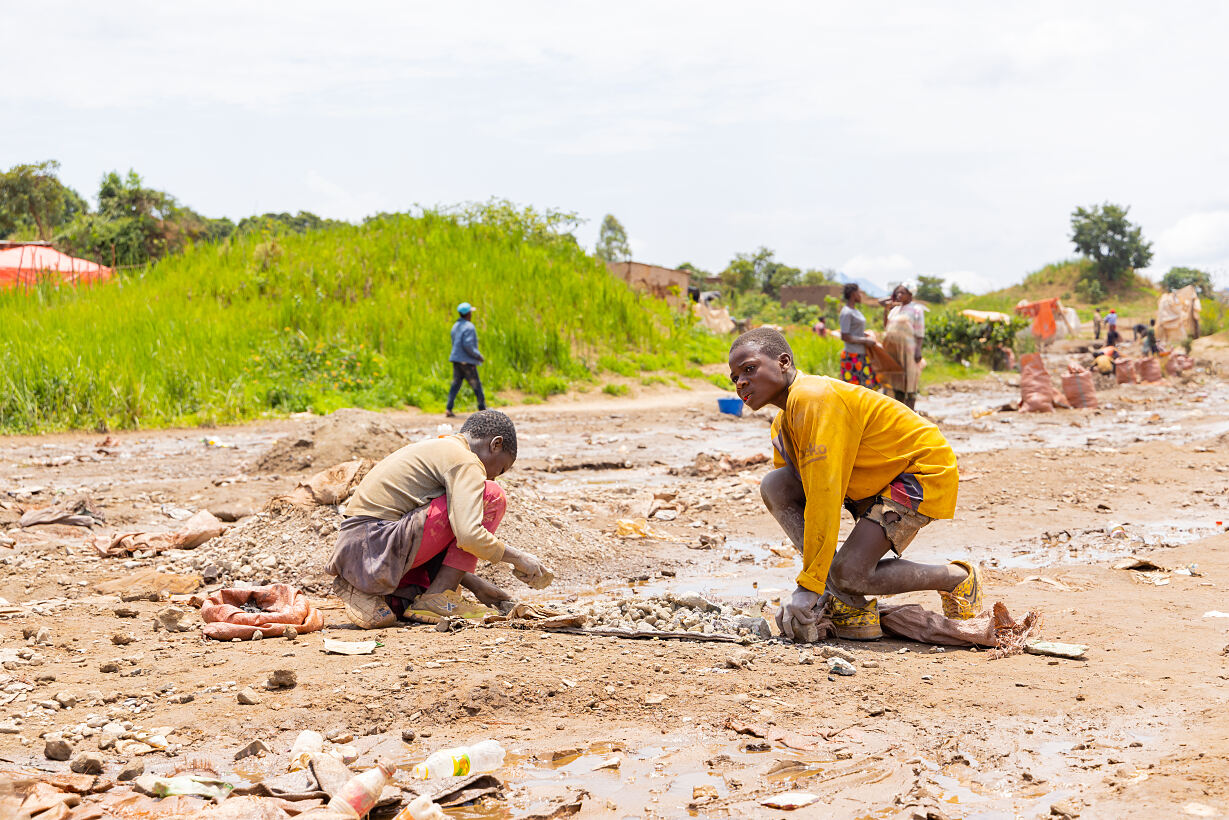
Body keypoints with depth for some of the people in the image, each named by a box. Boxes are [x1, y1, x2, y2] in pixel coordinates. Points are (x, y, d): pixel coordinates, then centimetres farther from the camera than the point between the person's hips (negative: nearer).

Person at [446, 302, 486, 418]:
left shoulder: (455, 326, 11)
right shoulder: (469, 327, -15)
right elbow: (467, 345, -24)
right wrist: (478, 356, -13)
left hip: (457, 359, 8)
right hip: (467, 361, -8)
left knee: (456, 384, 7)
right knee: (476, 385, 4)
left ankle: (449, 409, -2)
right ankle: (482, 408, 13)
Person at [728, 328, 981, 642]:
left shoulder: (814, 398, -25)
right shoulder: (782, 426, 7)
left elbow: (824, 495, -30)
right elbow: (795, 499, 10)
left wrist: (809, 585, -29)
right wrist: (809, 581, -1)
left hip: (924, 472, -10)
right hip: (875, 483, 10)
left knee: (849, 572, -24)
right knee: (774, 486, -7)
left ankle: (959, 578, 3)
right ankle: (847, 606, -9)